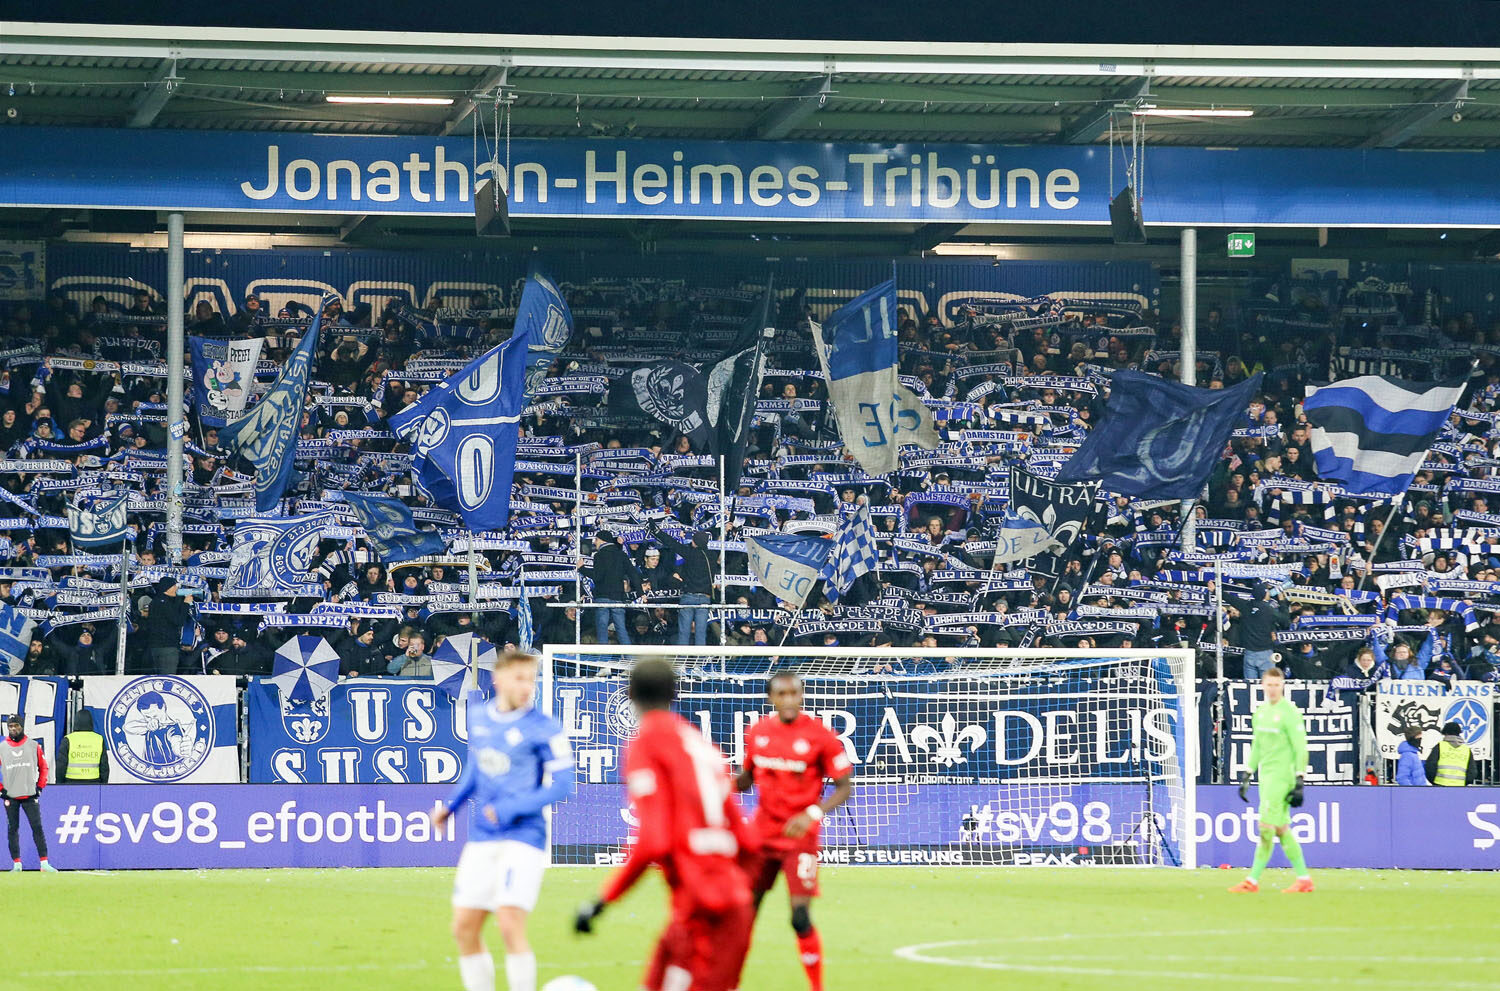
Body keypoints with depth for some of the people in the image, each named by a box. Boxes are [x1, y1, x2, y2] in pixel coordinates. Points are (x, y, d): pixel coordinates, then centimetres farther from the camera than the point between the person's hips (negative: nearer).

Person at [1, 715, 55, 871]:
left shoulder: (33, 746, 6)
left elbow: (43, 767, 13)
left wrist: (40, 786, 4)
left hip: (30, 794, -1)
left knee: (37, 827, -5)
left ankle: (44, 863, -5)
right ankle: (16, 863, 7)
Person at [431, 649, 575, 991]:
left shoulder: (543, 729, -8)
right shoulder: (479, 716, 9)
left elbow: (562, 785, -10)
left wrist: (511, 809, -17)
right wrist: (451, 804, 13)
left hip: (523, 838, -6)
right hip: (481, 840, 6)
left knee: (510, 925, -18)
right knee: (465, 927, 5)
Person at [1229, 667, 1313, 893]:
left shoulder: (1289, 712, -9)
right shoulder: (1260, 712, 14)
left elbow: (1301, 748, -11)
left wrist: (1299, 782, -16)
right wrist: (1246, 775, 20)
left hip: (1282, 776, -8)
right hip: (1265, 776, 8)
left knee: (1267, 828, -8)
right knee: (1281, 829, 8)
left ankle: (1253, 881, -7)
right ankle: (1304, 879, 14)